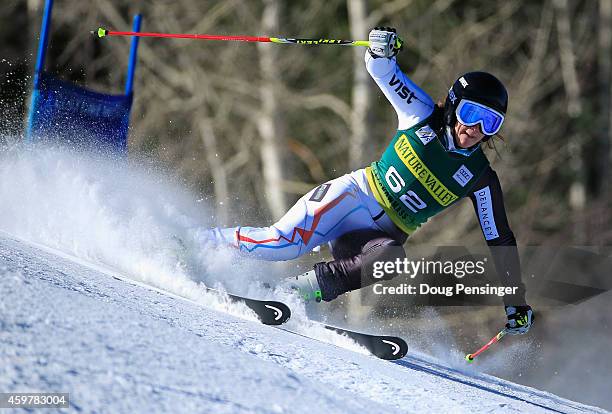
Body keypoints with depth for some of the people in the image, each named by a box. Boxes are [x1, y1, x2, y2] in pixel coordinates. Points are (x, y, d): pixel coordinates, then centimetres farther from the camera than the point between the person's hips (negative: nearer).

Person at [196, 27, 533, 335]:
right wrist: (381, 50, -27)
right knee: (284, 242, -28)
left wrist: (516, 303, 0)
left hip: (384, 234, 2)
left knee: (390, 256, -37)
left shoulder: (480, 179, 0)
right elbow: (381, 69, -1)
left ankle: (295, 291, -31)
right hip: (352, 195, -1)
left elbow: (500, 240, 4)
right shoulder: (425, 116, -2)